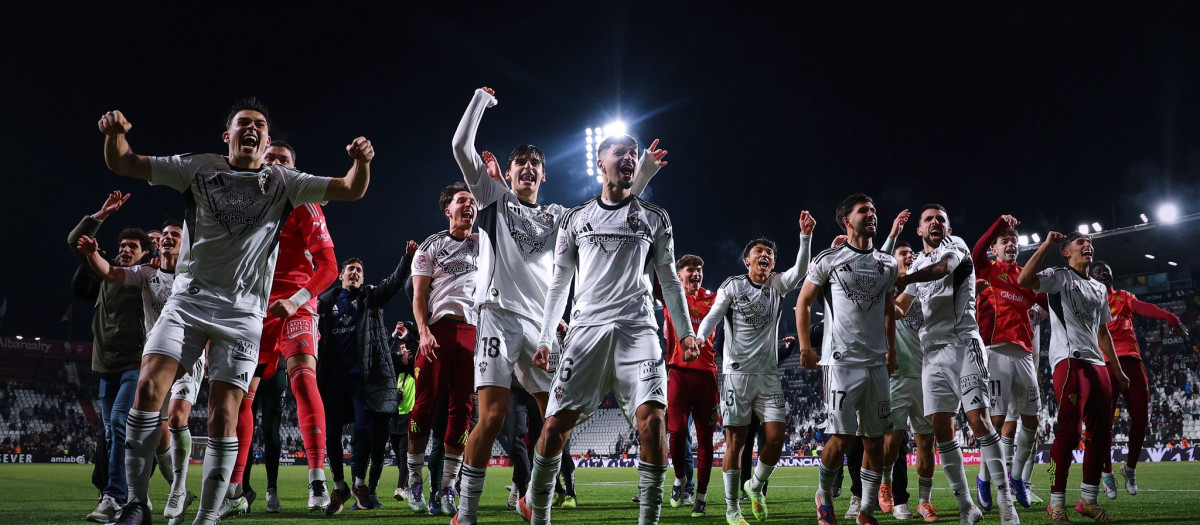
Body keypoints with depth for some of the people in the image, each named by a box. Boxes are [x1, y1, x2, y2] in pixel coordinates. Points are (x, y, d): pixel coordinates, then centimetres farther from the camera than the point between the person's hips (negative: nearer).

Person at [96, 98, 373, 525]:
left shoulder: (283, 182, 7)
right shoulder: (199, 168, 7)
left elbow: (352, 190, 3)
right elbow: (122, 163, 7)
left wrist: (361, 161, -19)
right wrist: (115, 133, -15)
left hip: (242, 312, 0)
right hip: (188, 300, 0)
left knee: (223, 416, -8)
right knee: (148, 387, -18)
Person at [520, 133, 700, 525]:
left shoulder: (655, 219, 13)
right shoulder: (575, 219, 15)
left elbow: (669, 281, 15)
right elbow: (559, 284, 17)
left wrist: (685, 331, 6)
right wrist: (546, 338, 12)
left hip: (637, 328, 0)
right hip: (587, 327, 1)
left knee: (651, 418, -18)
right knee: (556, 422, -6)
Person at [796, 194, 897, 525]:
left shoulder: (887, 265, 13)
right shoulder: (828, 260, -2)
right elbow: (803, 304, 2)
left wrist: (891, 350, 17)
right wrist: (805, 348, -5)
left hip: (877, 362, 5)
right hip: (841, 360, -5)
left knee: (875, 438, 5)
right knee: (842, 436, -9)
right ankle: (824, 495, 15)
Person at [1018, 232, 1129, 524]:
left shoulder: (1099, 288, 24)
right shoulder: (1060, 277, 2)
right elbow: (1024, 281, -18)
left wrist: (1117, 370, 25)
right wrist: (1047, 245, -13)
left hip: (1097, 363, 8)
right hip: (1070, 360, -8)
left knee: (1102, 432, 4)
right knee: (1070, 431, -14)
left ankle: (1088, 500, 14)